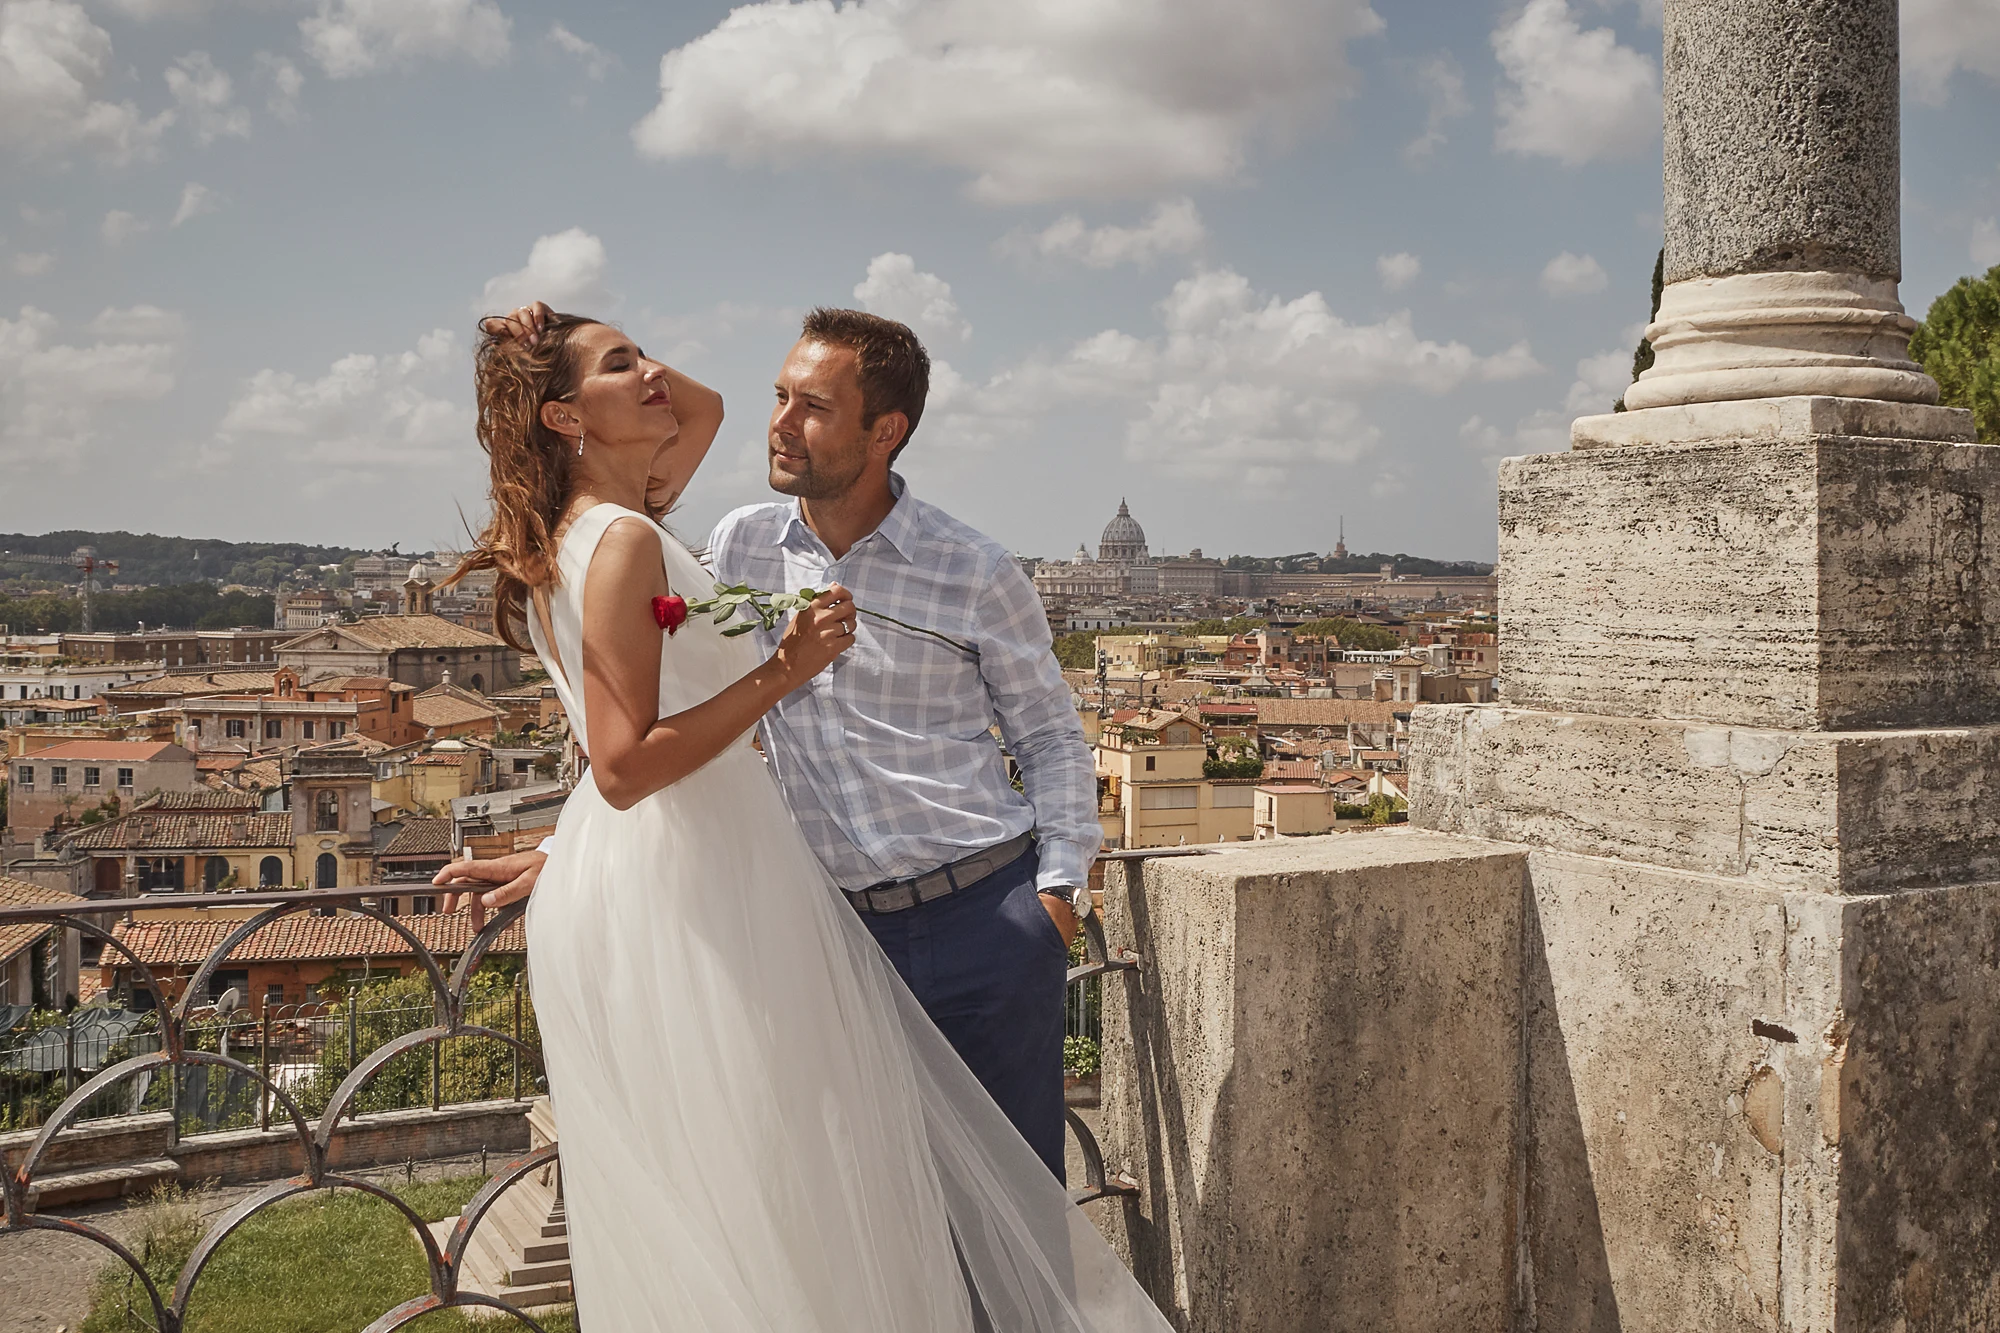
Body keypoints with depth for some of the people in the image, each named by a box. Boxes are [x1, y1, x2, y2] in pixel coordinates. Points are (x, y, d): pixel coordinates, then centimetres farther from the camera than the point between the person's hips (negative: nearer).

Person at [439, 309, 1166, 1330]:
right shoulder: (624, 540, -15)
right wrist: (782, 673, -22)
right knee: (767, 1188, -2)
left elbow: (703, 408, 29)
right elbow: (625, 767, -23)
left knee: (666, 1219, 16)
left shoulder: (574, 530, 13)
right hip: (690, 885, -10)